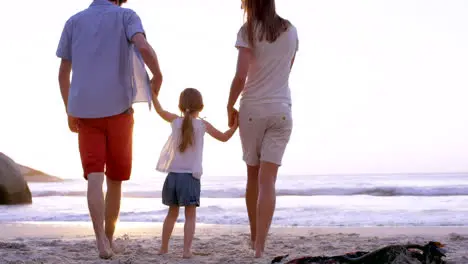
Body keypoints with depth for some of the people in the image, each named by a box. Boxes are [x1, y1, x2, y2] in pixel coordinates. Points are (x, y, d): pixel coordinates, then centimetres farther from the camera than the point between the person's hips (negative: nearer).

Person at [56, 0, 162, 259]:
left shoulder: (74, 21, 11)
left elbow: (63, 73, 12)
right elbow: (143, 46, -20)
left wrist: (70, 113, 20)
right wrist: (158, 75, -3)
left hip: (85, 112, 2)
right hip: (118, 109, -1)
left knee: (95, 177, -6)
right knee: (115, 178, 14)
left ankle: (101, 240, -25)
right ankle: (109, 237, 23)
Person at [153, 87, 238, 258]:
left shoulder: (175, 121, 4)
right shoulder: (202, 125, -2)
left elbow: (159, 110, 21)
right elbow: (224, 137, 5)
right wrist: (235, 125, 13)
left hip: (173, 175, 3)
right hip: (190, 177, -3)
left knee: (172, 213, 17)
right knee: (190, 215, -1)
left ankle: (164, 247, 20)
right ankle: (187, 249, -12)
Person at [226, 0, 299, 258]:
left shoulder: (248, 31, -5)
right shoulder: (290, 31, 8)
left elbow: (241, 76, -12)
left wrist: (230, 106, -2)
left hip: (252, 109, -2)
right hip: (281, 110, 2)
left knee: (253, 176, 15)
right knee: (267, 181, -5)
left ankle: (255, 238, 28)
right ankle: (259, 246, -14)